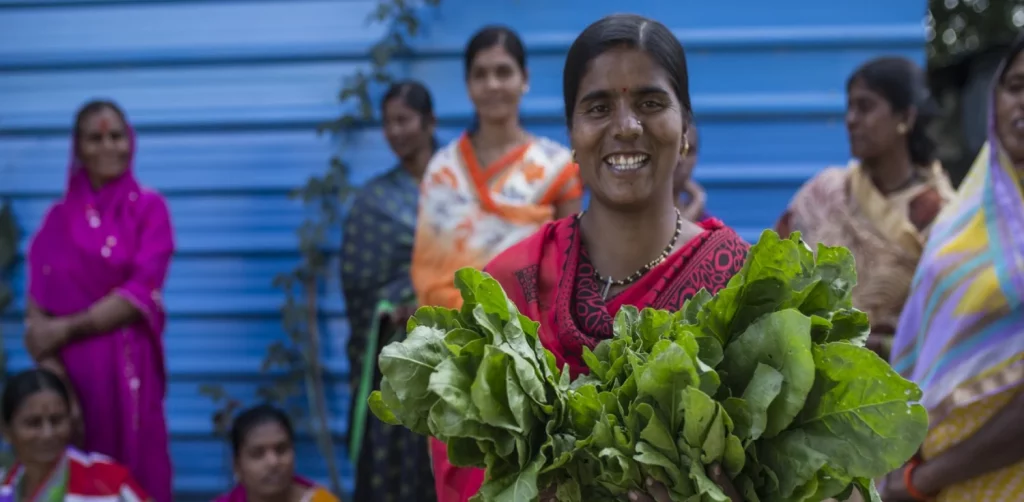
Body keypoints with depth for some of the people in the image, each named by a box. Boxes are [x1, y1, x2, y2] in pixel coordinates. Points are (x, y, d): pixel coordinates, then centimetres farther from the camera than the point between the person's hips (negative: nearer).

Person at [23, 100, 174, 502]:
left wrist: (68, 329, -11)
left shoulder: (149, 208, 3)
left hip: (128, 368, -2)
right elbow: (37, 306, 2)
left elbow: (140, 295, -7)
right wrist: (50, 373, -13)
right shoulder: (59, 218, 9)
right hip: (70, 370, 2)